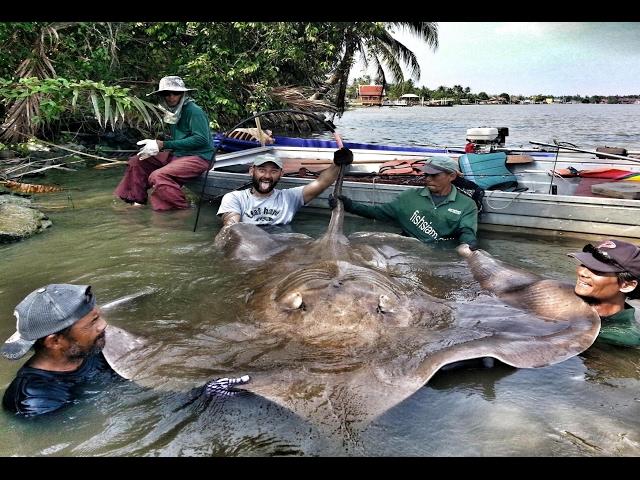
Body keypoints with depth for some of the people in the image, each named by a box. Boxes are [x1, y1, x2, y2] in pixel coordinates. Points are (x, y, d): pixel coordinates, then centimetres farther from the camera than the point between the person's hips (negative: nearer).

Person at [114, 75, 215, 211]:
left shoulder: (194, 111, -12)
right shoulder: (173, 111, 14)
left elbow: (201, 139, -21)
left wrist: (162, 145, -19)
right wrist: (155, 144, -2)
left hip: (198, 157, -9)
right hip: (176, 154, 9)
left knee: (158, 176, -30)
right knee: (136, 161, 8)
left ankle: (183, 209, -16)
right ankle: (138, 200, 17)